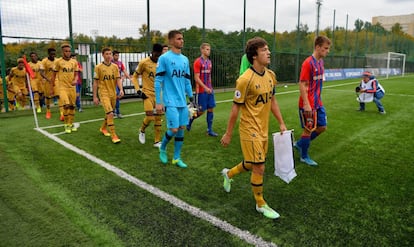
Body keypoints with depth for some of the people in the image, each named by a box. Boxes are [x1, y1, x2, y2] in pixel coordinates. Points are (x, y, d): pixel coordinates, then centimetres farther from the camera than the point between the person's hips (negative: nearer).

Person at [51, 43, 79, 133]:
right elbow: (54, 75, 3)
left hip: (72, 87, 4)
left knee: (72, 106, 10)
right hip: (62, 87, -4)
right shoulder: (58, 61, -3)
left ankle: (71, 124, 26)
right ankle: (66, 125, -1)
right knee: (66, 105, -17)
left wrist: (75, 80, -11)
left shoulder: (74, 62, 6)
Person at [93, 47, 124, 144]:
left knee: (109, 113, 18)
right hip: (104, 93, -5)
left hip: (113, 93, 5)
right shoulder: (99, 67, -5)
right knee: (110, 114, -16)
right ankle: (113, 136, -10)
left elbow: (118, 79, 3)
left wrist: (121, 89, -16)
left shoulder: (115, 66, 5)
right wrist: (95, 97, -4)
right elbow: (95, 82, -3)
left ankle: (103, 128, 43)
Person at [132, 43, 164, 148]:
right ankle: (142, 130, 18)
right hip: (147, 94, -5)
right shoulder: (144, 62, -8)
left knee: (158, 118, 5)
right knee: (150, 117, -15)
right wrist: (138, 90, -11)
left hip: (158, 94, 5)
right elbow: (134, 77, -1)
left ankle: (157, 141, 15)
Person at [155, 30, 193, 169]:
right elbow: (158, 81, -8)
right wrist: (158, 102, -10)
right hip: (170, 101, -6)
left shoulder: (185, 59, 12)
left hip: (182, 101, 6)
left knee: (181, 129, 8)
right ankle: (162, 149, 22)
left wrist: (191, 98, 14)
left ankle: (177, 158, 20)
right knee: (173, 129, -8)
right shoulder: (164, 58, -7)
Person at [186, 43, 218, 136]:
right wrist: (205, 88, -20)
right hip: (201, 91, -7)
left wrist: (210, 87, 14)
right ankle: (190, 119, 26)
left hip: (209, 90, 7)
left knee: (210, 109, 4)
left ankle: (209, 130, 11)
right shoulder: (198, 62, -10)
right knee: (201, 111, -2)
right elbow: (196, 78, -14)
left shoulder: (209, 62, 12)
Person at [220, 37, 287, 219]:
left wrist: (281, 123, 13)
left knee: (253, 165, 20)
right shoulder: (245, 79, -20)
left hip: (263, 130, 8)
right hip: (250, 130, -7)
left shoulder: (270, 75, 3)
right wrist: (228, 134, -9)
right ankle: (260, 204, 23)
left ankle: (229, 174, 48)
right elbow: (235, 108, -15)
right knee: (259, 168, 1)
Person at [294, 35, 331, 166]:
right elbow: (302, 85, -20)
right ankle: (304, 156, 21)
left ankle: (299, 144, 29)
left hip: (318, 103, 9)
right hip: (308, 105, -8)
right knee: (308, 130, 3)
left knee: (322, 127, 13)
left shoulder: (320, 61, 9)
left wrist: (318, 99, 17)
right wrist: (306, 104, -23)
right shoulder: (308, 63, -17)